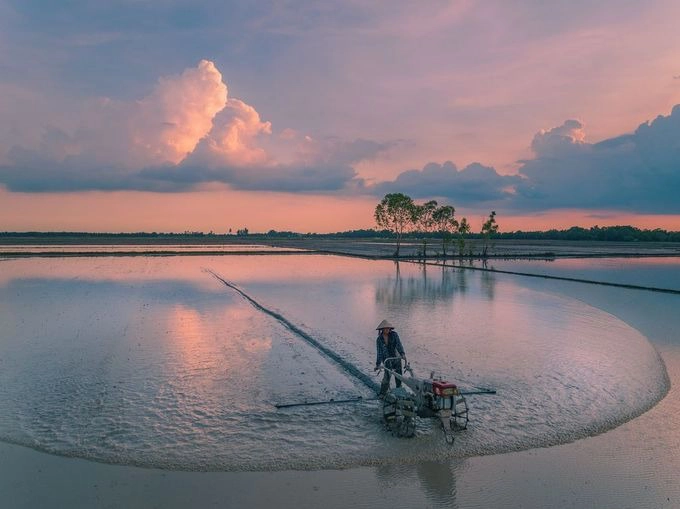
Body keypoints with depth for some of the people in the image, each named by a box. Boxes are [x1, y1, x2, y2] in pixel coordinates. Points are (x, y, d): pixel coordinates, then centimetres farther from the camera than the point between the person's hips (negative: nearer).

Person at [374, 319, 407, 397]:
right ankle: (382, 393, 3)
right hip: (387, 359, -1)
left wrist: (402, 353, -34)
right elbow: (379, 352, -4)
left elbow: (399, 344, -19)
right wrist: (378, 364, -8)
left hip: (396, 357, 1)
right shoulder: (379, 339, -7)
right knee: (387, 375, -11)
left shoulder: (394, 334, -8)